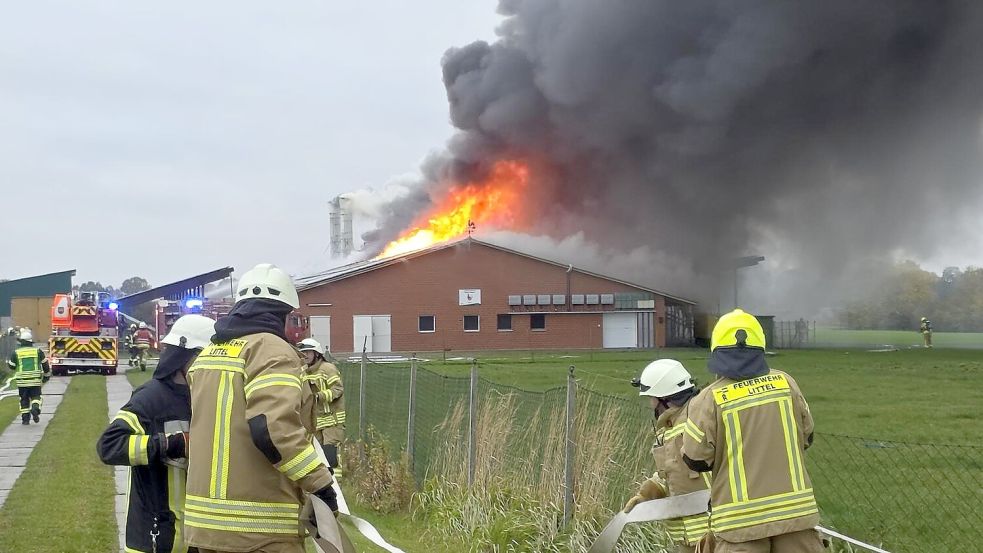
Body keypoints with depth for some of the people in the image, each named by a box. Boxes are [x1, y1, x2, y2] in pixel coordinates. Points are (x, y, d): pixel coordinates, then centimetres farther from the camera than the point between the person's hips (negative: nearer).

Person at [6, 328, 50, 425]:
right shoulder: (38, 351, 1)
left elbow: (12, 366, 10)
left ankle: (25, 419, 10)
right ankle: (35, 408, -19)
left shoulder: (16, 353, -2)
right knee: (36, 397, 10)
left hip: (22, 381, 0)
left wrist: (8, 360, 32)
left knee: (24, 400, 11)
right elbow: (45, 365, 5)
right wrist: (46, 376, 19)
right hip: (35, 381, 0)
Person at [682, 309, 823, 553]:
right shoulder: (785, 383, 1)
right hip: (794, 508, 3)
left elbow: (696, 459, -5)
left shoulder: (709, 399, -10)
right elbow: (806, 436, 11)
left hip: (741, 517, -2)